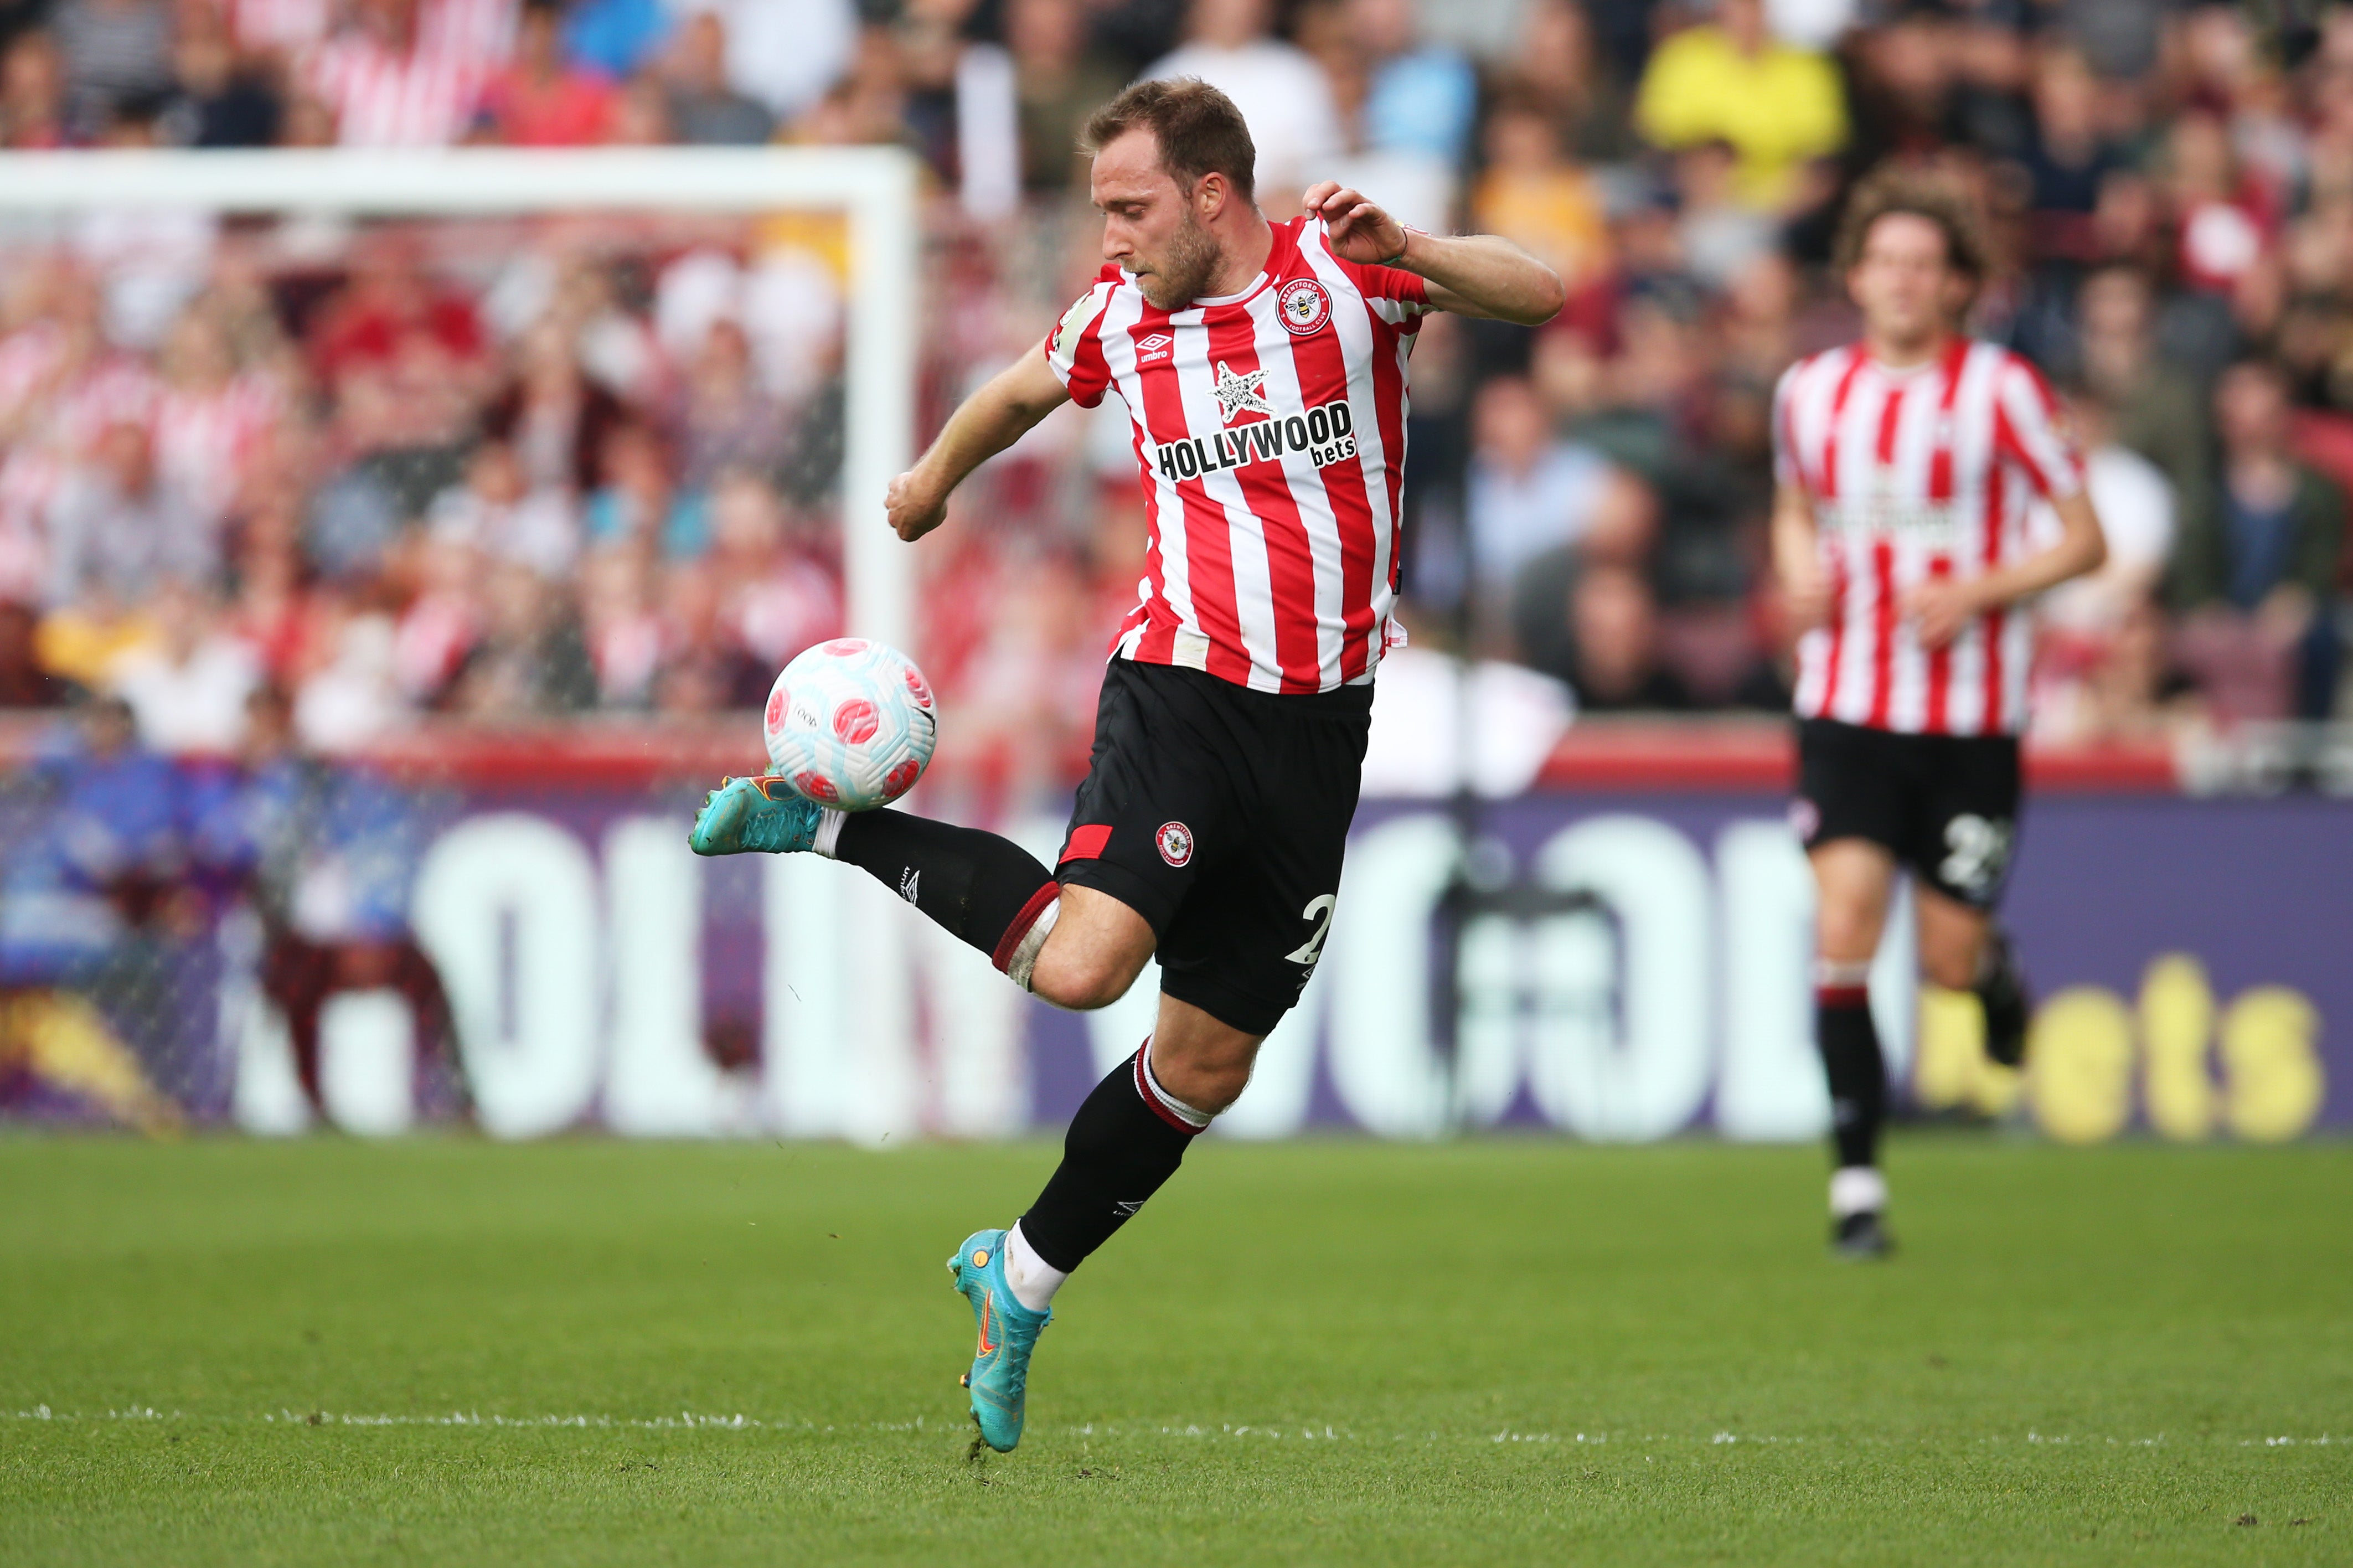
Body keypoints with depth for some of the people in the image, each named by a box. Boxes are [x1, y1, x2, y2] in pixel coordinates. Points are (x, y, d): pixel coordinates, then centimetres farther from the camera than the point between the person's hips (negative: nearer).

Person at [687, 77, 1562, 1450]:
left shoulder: (1339, 269, -4)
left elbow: (1540, 293, -14)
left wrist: (1403, 248, -30)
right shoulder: (1120, 316, 3)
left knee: (1207, 1065, 7)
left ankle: (1020, 1282, 25)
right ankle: (830, 821, -7)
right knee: (1080, 961, -28)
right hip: (1181, 686, -1)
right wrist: (934, 481, 41)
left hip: (1322, 721, 1)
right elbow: (1025, 388, 25)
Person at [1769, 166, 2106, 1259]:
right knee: (1843, 929, -15)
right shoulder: (1811, 391, 5)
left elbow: (2085, 541, -2)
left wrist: (1979, 591, -16)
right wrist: (1800, 572, 2)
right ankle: (1856, 1183, -10)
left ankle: (1996, 973, 40)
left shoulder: (2002, 391, -6)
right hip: (1847, 709, 2)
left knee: (1949, 961, 1)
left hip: (1971, 717, -2)